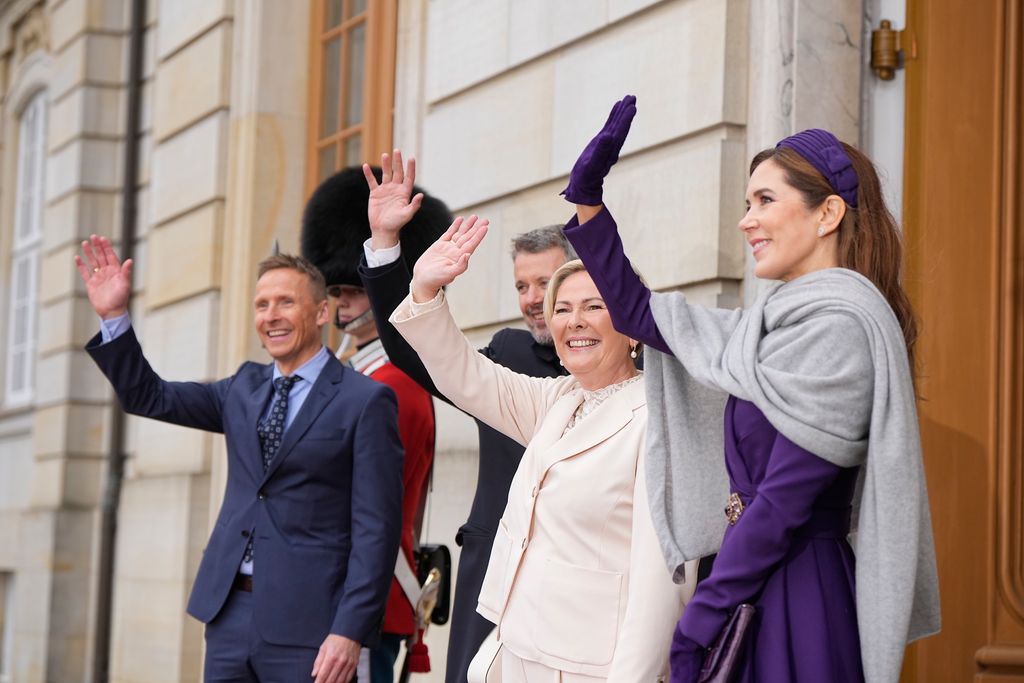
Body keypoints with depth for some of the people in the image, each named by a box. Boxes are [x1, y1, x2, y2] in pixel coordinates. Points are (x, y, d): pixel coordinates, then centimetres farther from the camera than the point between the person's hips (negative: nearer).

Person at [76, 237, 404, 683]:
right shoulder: (244, 388, 14)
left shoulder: (365, 401, -7)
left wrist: (350, 632, -17)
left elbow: (376, 529, -11)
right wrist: (114, 316, 2)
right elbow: (148, 397, 15)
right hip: (230, 612, 6)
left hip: (306, 622, -6)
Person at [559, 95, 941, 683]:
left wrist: (703, 617, -15)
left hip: (795, 593, -9)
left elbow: (785, 497, -18)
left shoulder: (839, 325, -14)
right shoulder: (784, 321, 13)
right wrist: (588, 196, 15)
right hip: (759, 584, 9)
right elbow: (636, 312, 21)